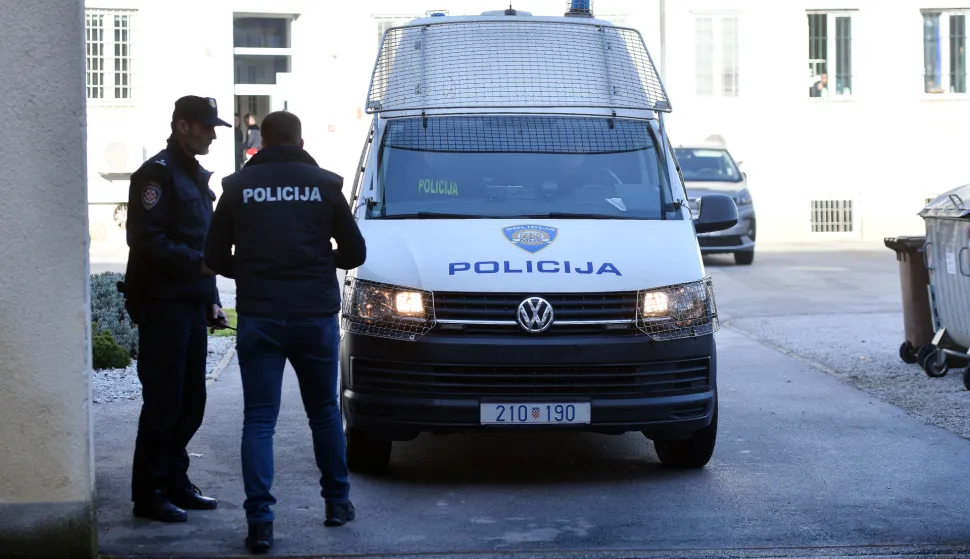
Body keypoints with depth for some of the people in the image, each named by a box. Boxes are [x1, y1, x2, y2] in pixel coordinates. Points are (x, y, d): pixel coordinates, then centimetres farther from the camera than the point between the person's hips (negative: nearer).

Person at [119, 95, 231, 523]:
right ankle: (149, 494, -1)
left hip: (192, 305, 9)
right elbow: (148, 241, -18)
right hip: (163, 305, -9)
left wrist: (211, 299, 18)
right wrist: (198, 264, -23)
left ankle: (175, 483, 20)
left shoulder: (196, 177, 20)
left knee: (191, 401, 11)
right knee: (163, 402, -6)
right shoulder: (157, 174, -9)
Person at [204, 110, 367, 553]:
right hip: (315, 317, 1)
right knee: (324, 412, 19)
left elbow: (216, 258, 4)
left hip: (258, 319, -1)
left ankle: (260, 521, -8)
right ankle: (337, 502, 29)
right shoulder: (324, 185, 1)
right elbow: (354, 252, 5)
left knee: (259, 420, 1)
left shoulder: (238, 187, 1)